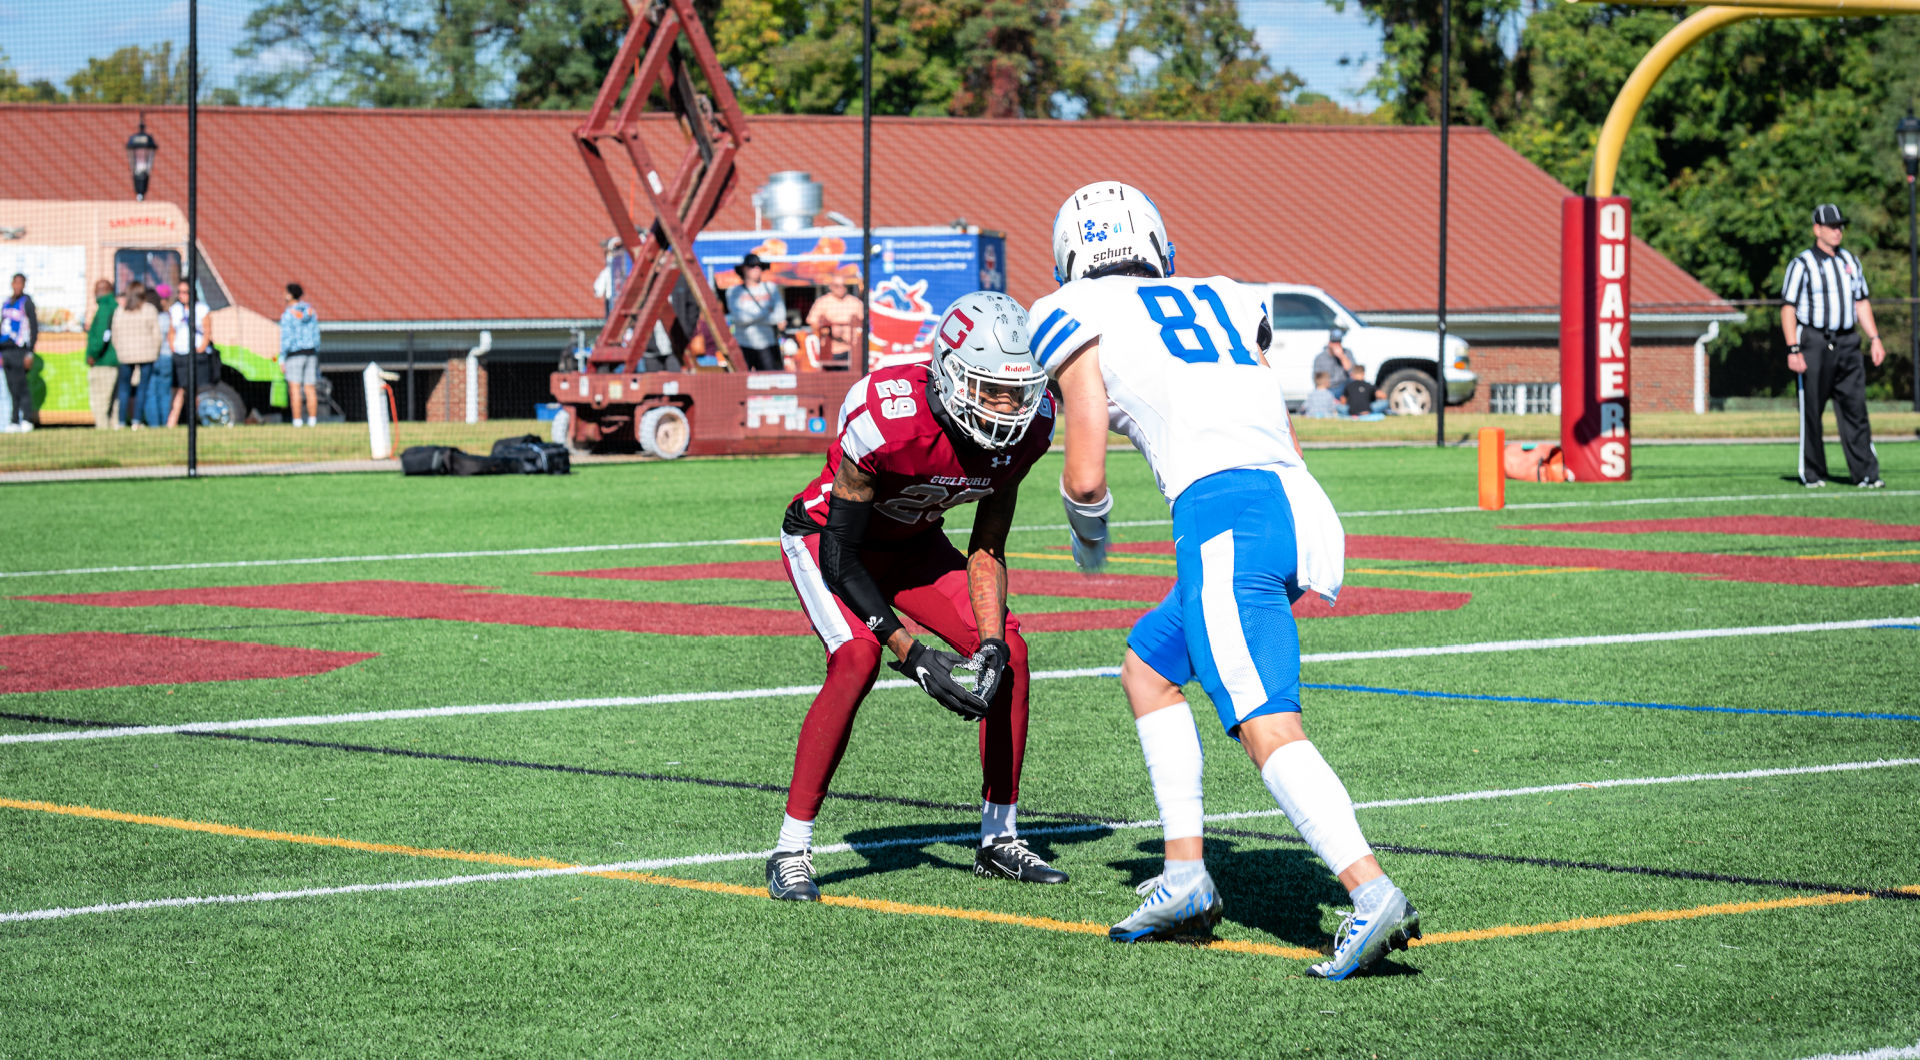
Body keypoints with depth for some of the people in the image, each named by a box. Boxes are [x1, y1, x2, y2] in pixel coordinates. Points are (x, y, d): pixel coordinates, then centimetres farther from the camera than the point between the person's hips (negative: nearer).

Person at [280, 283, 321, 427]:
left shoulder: (288, 314, -9)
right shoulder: (311, 312, 9)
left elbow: (286, 338, -12)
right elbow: (316, 335, 12)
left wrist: (282, 359, -8)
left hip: (294, 354, -5)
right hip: (311, 353, 5)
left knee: (295, 389, -4)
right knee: (310, 390, 6)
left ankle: (296, 419, -9)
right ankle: (312, 420, 4)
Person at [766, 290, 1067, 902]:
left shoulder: (1026, 427, -21)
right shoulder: (888, 420, -39)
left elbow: (987, 550, -9)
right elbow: (840, 554, -30)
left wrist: (991, 642, -24)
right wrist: (911, 655, -35)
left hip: (913, 543, 6)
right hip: (826, 535, -6)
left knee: (1009, 652, -8)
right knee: (858, 657, -29)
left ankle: (999, 839, 7)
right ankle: (791, 850, -20)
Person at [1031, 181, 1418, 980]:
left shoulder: (1080, 317, 11)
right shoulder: (1224, 301, 28)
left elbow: (1085, 475, 6)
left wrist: (1087, 536, 28)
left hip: (1223, 510, -7)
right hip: (1302, 506, 7)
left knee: (1268, 730, -16)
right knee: (1149, 666, 25)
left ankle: (1372, 895, -34)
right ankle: (1185, 878, 20)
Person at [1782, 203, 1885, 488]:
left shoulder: (1850, 261, 14)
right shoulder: (1801, 264, -4)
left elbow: (1861, 302, 21)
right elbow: (1788, 308, -8)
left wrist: (1874, 338, 11)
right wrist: (1793, 350, -16)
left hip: (1847, 344, 5)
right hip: (1813, 344, -5)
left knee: (1856, 409, -2)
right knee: (1811, 412, 1)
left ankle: (1865, 473, -4)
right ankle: (1812, 474, 10)